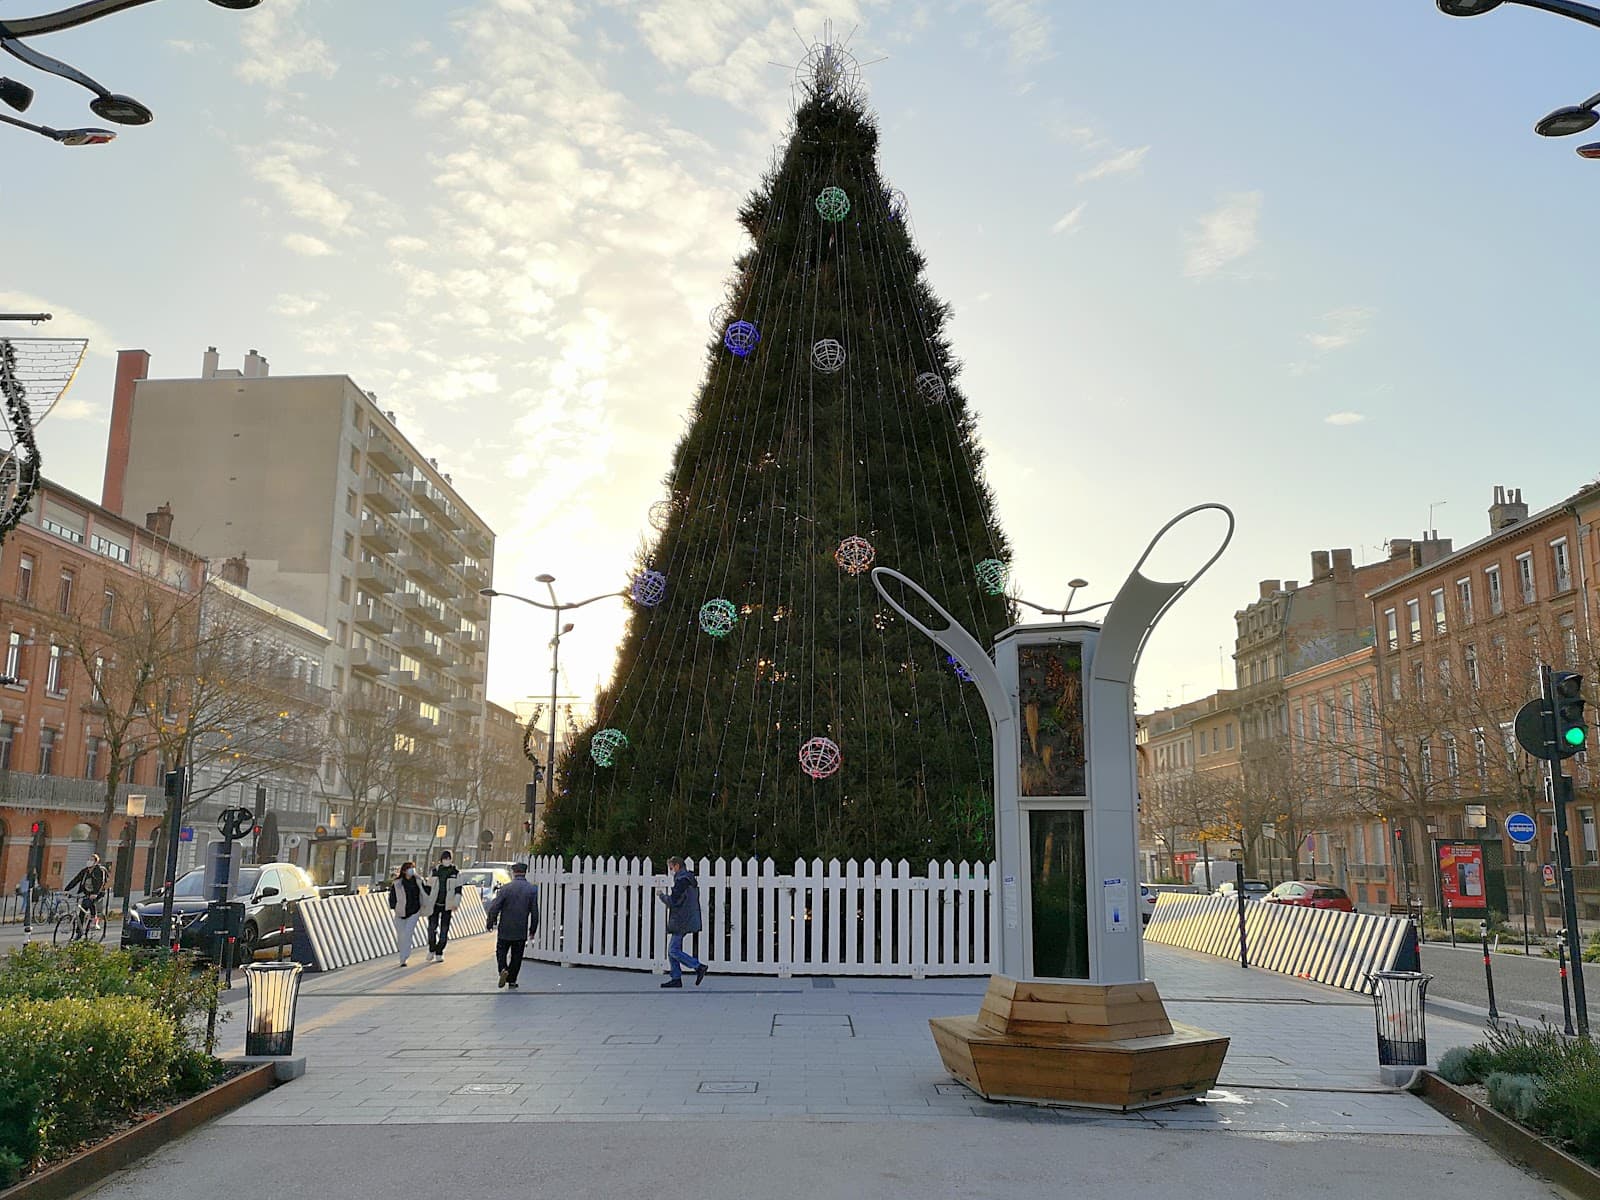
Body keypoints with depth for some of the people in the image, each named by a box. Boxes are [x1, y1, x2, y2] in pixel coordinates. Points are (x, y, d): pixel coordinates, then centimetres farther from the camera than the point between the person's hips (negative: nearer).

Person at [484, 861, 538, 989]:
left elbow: (494, 908, -9)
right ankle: (512, 980, 16)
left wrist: (491, 923, 5)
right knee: (516, 956, 14)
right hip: (521, 931, 2)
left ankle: (503, 969, -11)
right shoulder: (532, 890, -4)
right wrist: (532, 930, 8)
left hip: (505, 929, -2)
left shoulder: (506, 888, -9)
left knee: (501, 952, 14)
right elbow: (535, 913, -2)